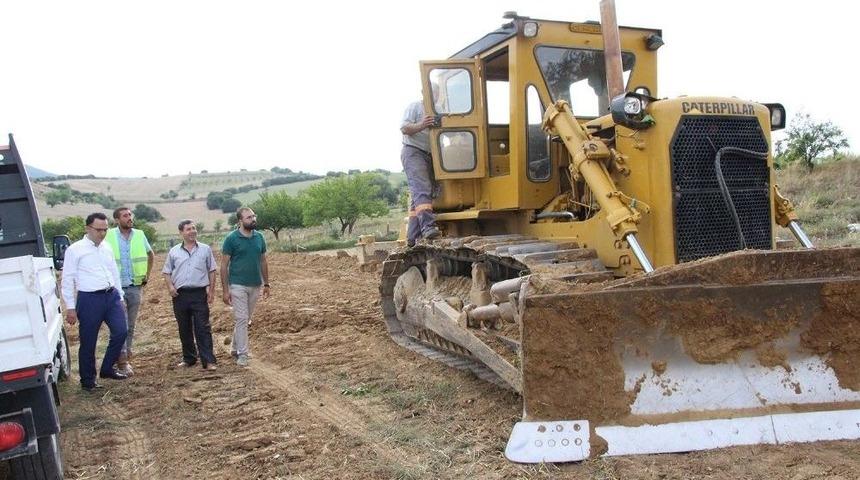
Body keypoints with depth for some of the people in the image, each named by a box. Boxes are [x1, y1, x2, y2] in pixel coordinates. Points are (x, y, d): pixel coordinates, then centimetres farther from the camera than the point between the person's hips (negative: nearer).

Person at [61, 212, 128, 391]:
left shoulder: (107, 248, 11)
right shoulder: (75, 250, -5)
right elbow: (67, 279, -5)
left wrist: (120, 297, 17)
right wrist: (70, 308, -7)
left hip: (112, 296, 5)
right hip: (89, 299, -5)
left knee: (120, 332, 0)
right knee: (88, 342, 4)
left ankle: (107, 369, 20)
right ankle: (88, 381, 20)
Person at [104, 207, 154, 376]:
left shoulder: (140, 235, 3)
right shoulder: (108, 236, -6)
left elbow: (151, 255, 19)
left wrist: (147, 275, 15)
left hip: (135, 286, 3)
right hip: (116, 286, -3)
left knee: (131, 325, 10)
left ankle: (125, 358, 22)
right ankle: (122, 359, -2)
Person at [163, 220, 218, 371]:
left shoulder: (205, 249, 4)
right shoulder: (174, 251, 7)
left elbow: (211, 270, 7)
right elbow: (166, 271, 13)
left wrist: (211, 289, 1)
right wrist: (170, 286, -4)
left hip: (199, 293, -2)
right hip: (180, 294, 2)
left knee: (203, 328, -5)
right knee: (184, 329, 11)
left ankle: (208, 361, -5)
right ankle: (188, 358, 24)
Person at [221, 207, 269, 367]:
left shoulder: (259, 237, 5)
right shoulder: (232, 238, -9)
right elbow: (224, 265, -7)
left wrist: (266, 283, 10)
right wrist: (225, 290, -10)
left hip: (255, 286, 5)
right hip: (238, 286, -5)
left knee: (245, 320, 14)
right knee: (241, 319, -5)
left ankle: (235, 348, 30)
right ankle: (242, 355, 1)